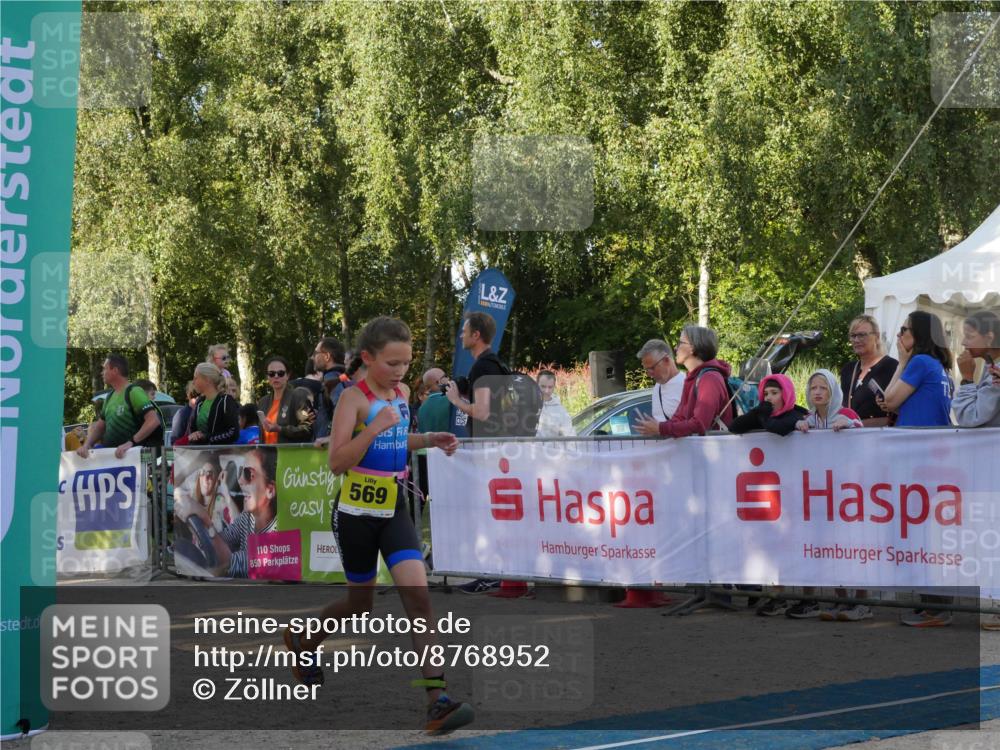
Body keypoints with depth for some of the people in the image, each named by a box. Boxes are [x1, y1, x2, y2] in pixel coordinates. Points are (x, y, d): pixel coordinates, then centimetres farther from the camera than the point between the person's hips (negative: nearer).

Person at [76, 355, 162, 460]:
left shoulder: (134, 392, -11)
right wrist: (86, 444, 1)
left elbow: (154, 421, -22)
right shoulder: (110, 397, 17)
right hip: (108, 453, 8)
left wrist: (131, 442, -27)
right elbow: (99, 426, 20)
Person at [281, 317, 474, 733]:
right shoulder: (354, 399, -13)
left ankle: (438, 699, -17)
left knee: (417, 593, -13)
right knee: (361, 604, 10)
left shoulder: (401, 394, 7)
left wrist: (430, 441, 9)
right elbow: (337, 462, -21)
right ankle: (301, 641, 42)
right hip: (357, 512, -5)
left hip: (394, 509, 5)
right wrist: (376, 427, -31)